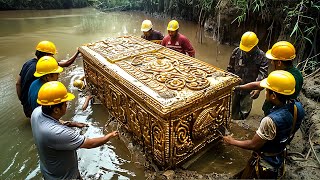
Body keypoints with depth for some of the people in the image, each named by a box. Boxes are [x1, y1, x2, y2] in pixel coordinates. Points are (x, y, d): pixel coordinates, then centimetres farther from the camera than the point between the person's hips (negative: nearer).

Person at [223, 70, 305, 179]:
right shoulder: (298, 107, -17)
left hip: (264, 164, -7)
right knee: (271, 176, 31)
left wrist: (232, 142, -11)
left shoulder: (271, 121, -39)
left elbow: (253, 145, -26)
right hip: (279, 159, 7)